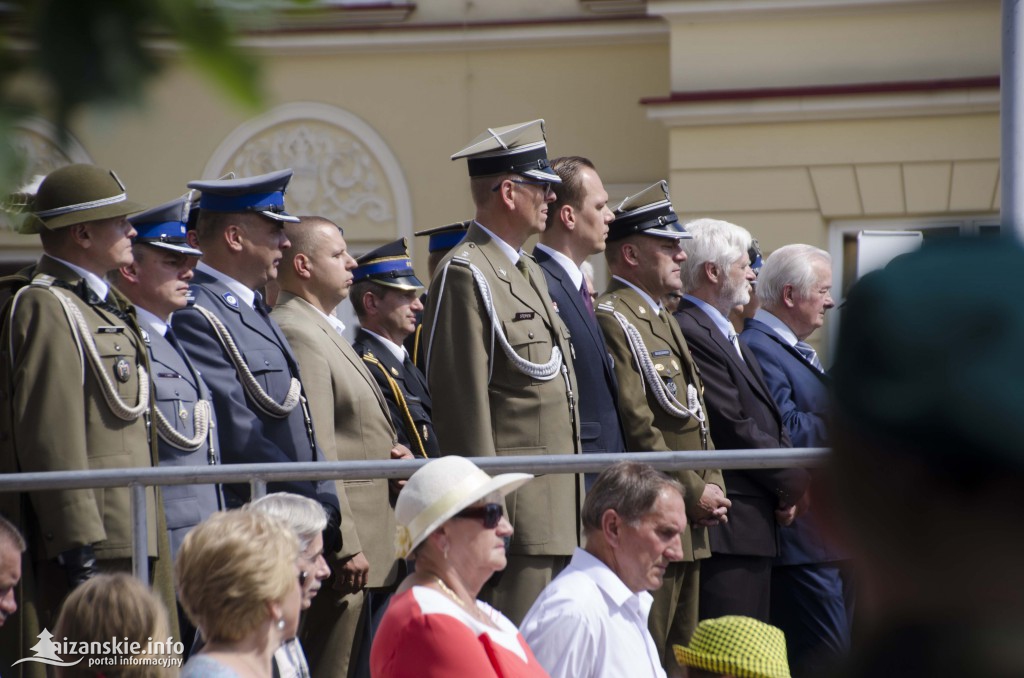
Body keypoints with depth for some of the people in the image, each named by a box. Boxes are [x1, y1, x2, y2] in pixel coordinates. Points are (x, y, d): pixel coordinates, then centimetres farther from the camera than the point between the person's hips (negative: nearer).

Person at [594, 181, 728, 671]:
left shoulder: (663, 320, 21)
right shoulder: (612, 319, -12)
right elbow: (637, 427, -19)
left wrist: (712, 485, 7)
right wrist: (693, 493, -15)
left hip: (688, 528, 10)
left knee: (679, 657, 11)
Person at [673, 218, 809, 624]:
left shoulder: (724, 335, 21)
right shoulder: (689, 333, -13)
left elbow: (767, 422, 21)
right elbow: (735, 429, -17)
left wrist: (786, 485, 4)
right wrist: (793, 482, -7)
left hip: (757, 523, 11)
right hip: (728, 529, -11)